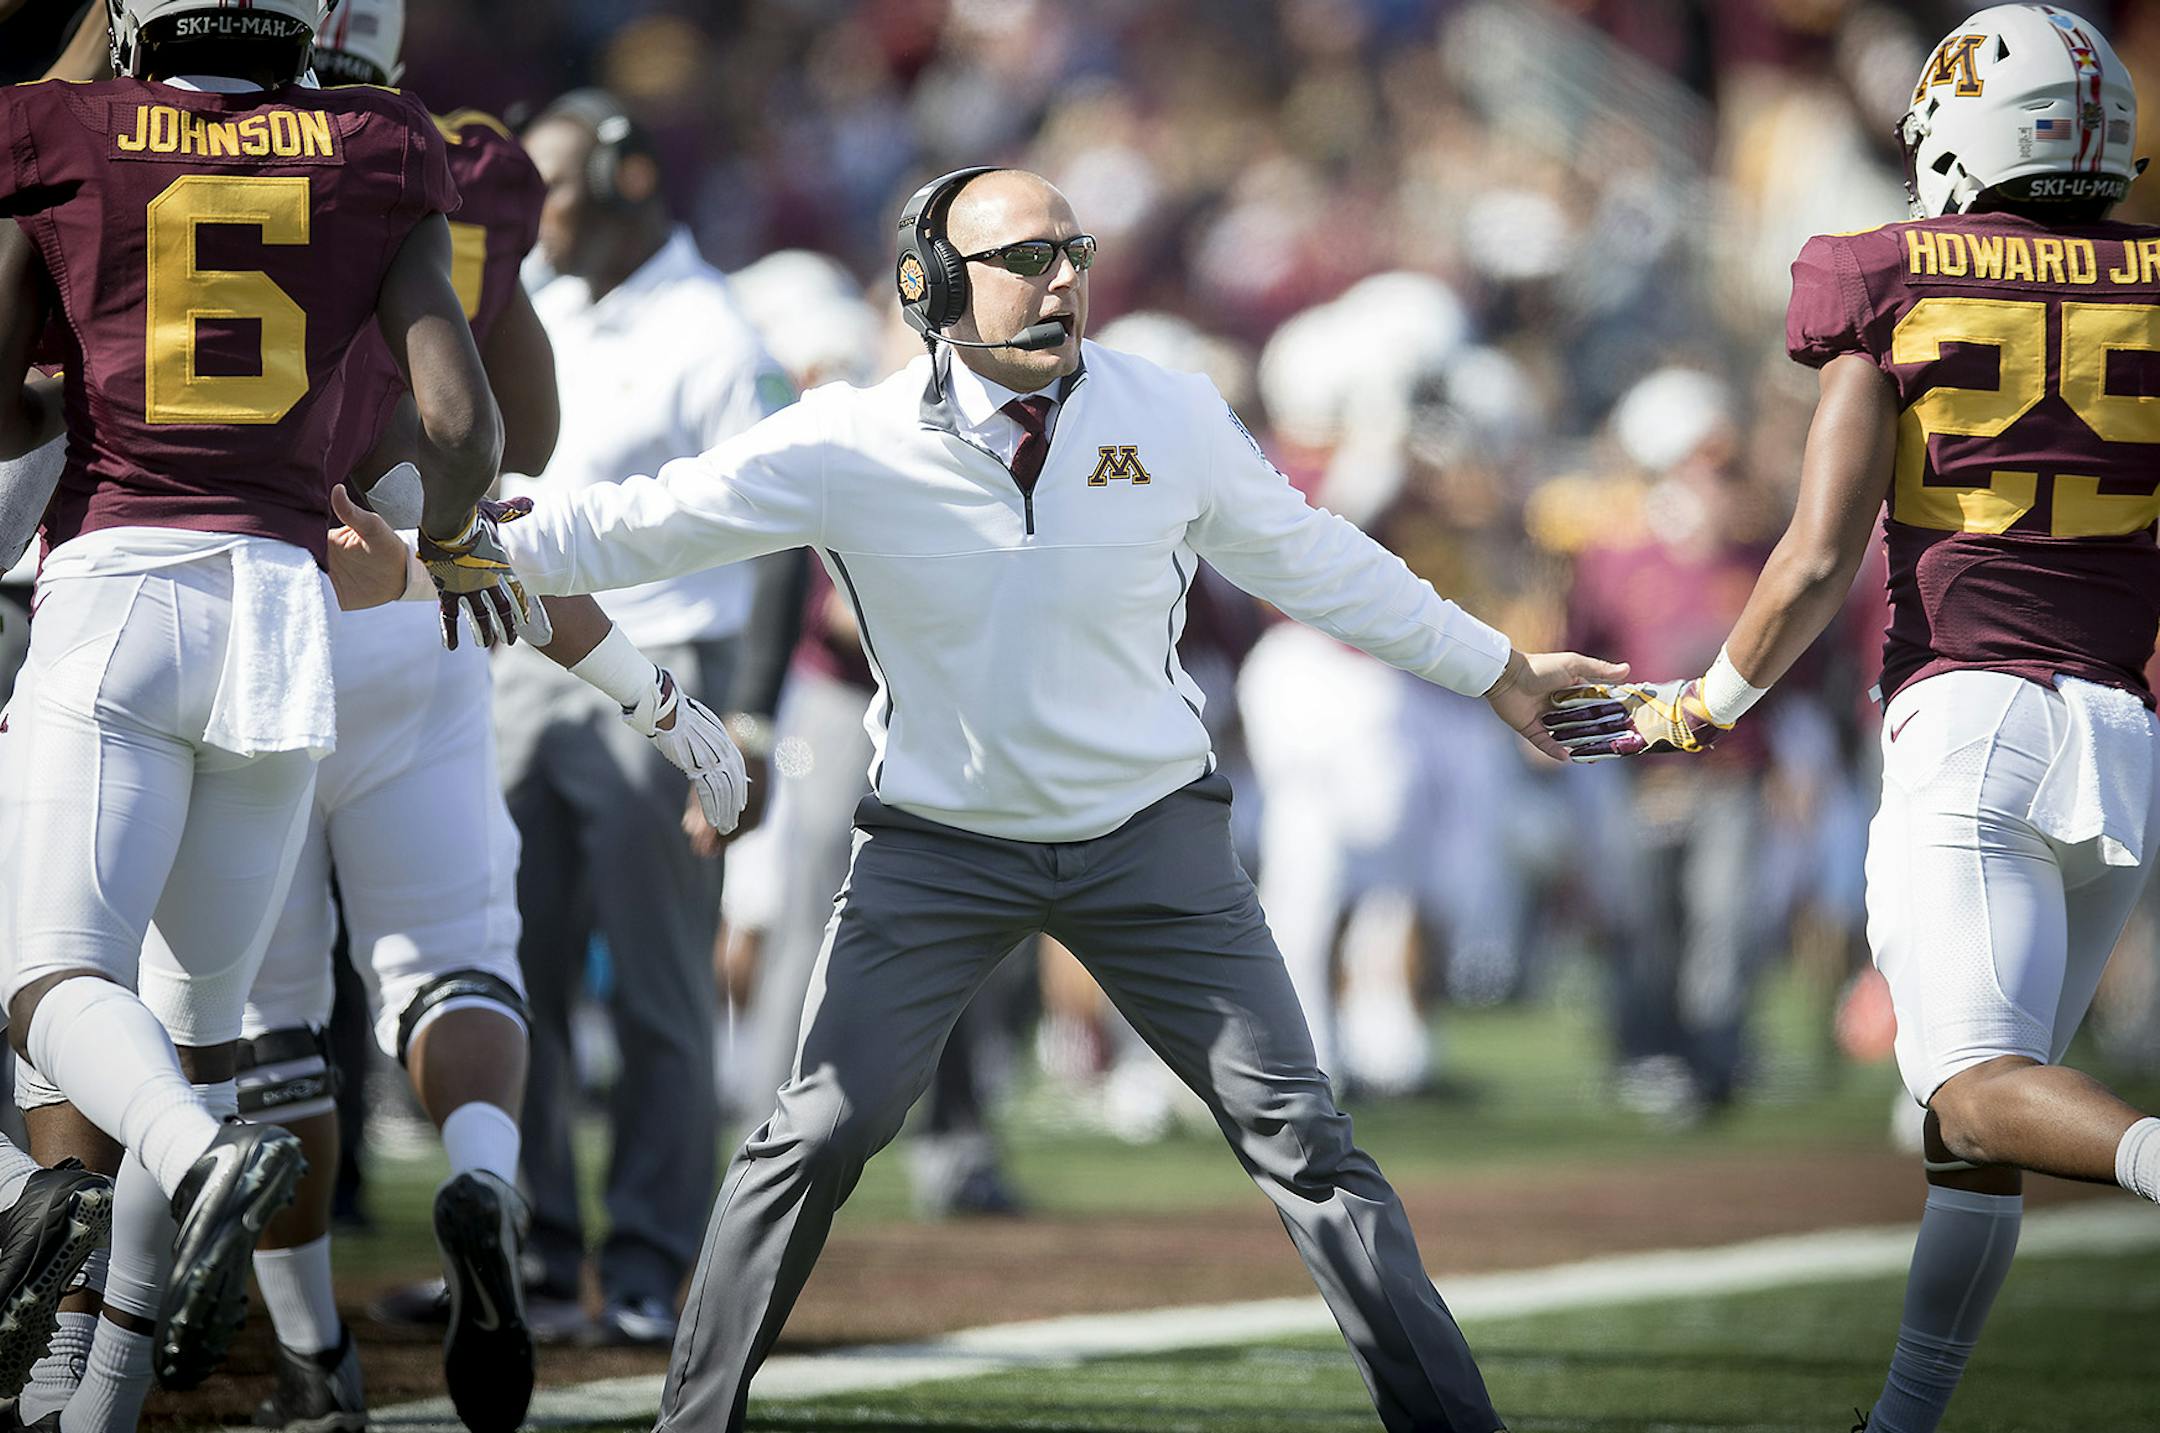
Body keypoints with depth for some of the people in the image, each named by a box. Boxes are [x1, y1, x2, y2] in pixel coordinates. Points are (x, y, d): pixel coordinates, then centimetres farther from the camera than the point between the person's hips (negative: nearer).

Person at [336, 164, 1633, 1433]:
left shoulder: (1172, 417, -6)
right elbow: (636, 527, -9)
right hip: (941, 843, -1)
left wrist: (1497, 671, 15)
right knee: (820, 1135, -7)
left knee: (1298, 1134, -3)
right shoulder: (848, 447, -12)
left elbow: (1310, 559, 8)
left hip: (1150, 838, 1)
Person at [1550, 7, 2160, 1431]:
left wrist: (1707, 708, 13)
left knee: (1984, 1088, -12)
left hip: (1967, 723, -4)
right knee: (1980, 1115, 14)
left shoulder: (1893, 298, 2)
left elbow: (1817, 566, -2)